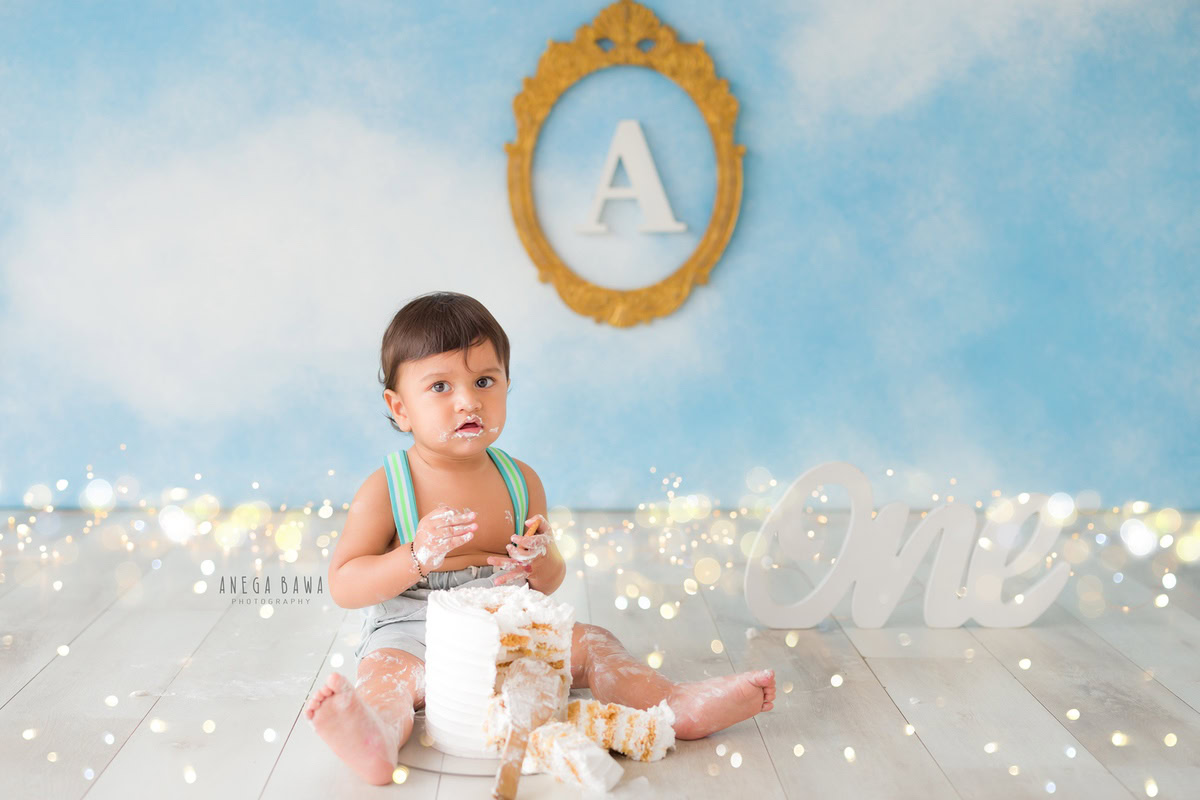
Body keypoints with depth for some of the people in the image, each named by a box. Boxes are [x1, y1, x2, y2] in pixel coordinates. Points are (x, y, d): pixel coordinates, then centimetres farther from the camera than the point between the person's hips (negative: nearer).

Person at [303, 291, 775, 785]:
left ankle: (676, 705, -15)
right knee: (388, 671, -34)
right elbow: (342, 586, -9)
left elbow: (549, 584, 13)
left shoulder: (520, 481, 4)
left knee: (588, 642, -11)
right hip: (413, 634, -4)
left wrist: (543, 561, -13)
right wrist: (417, 558, -24)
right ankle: (376, 736, -63)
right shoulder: (385, 490, -8)